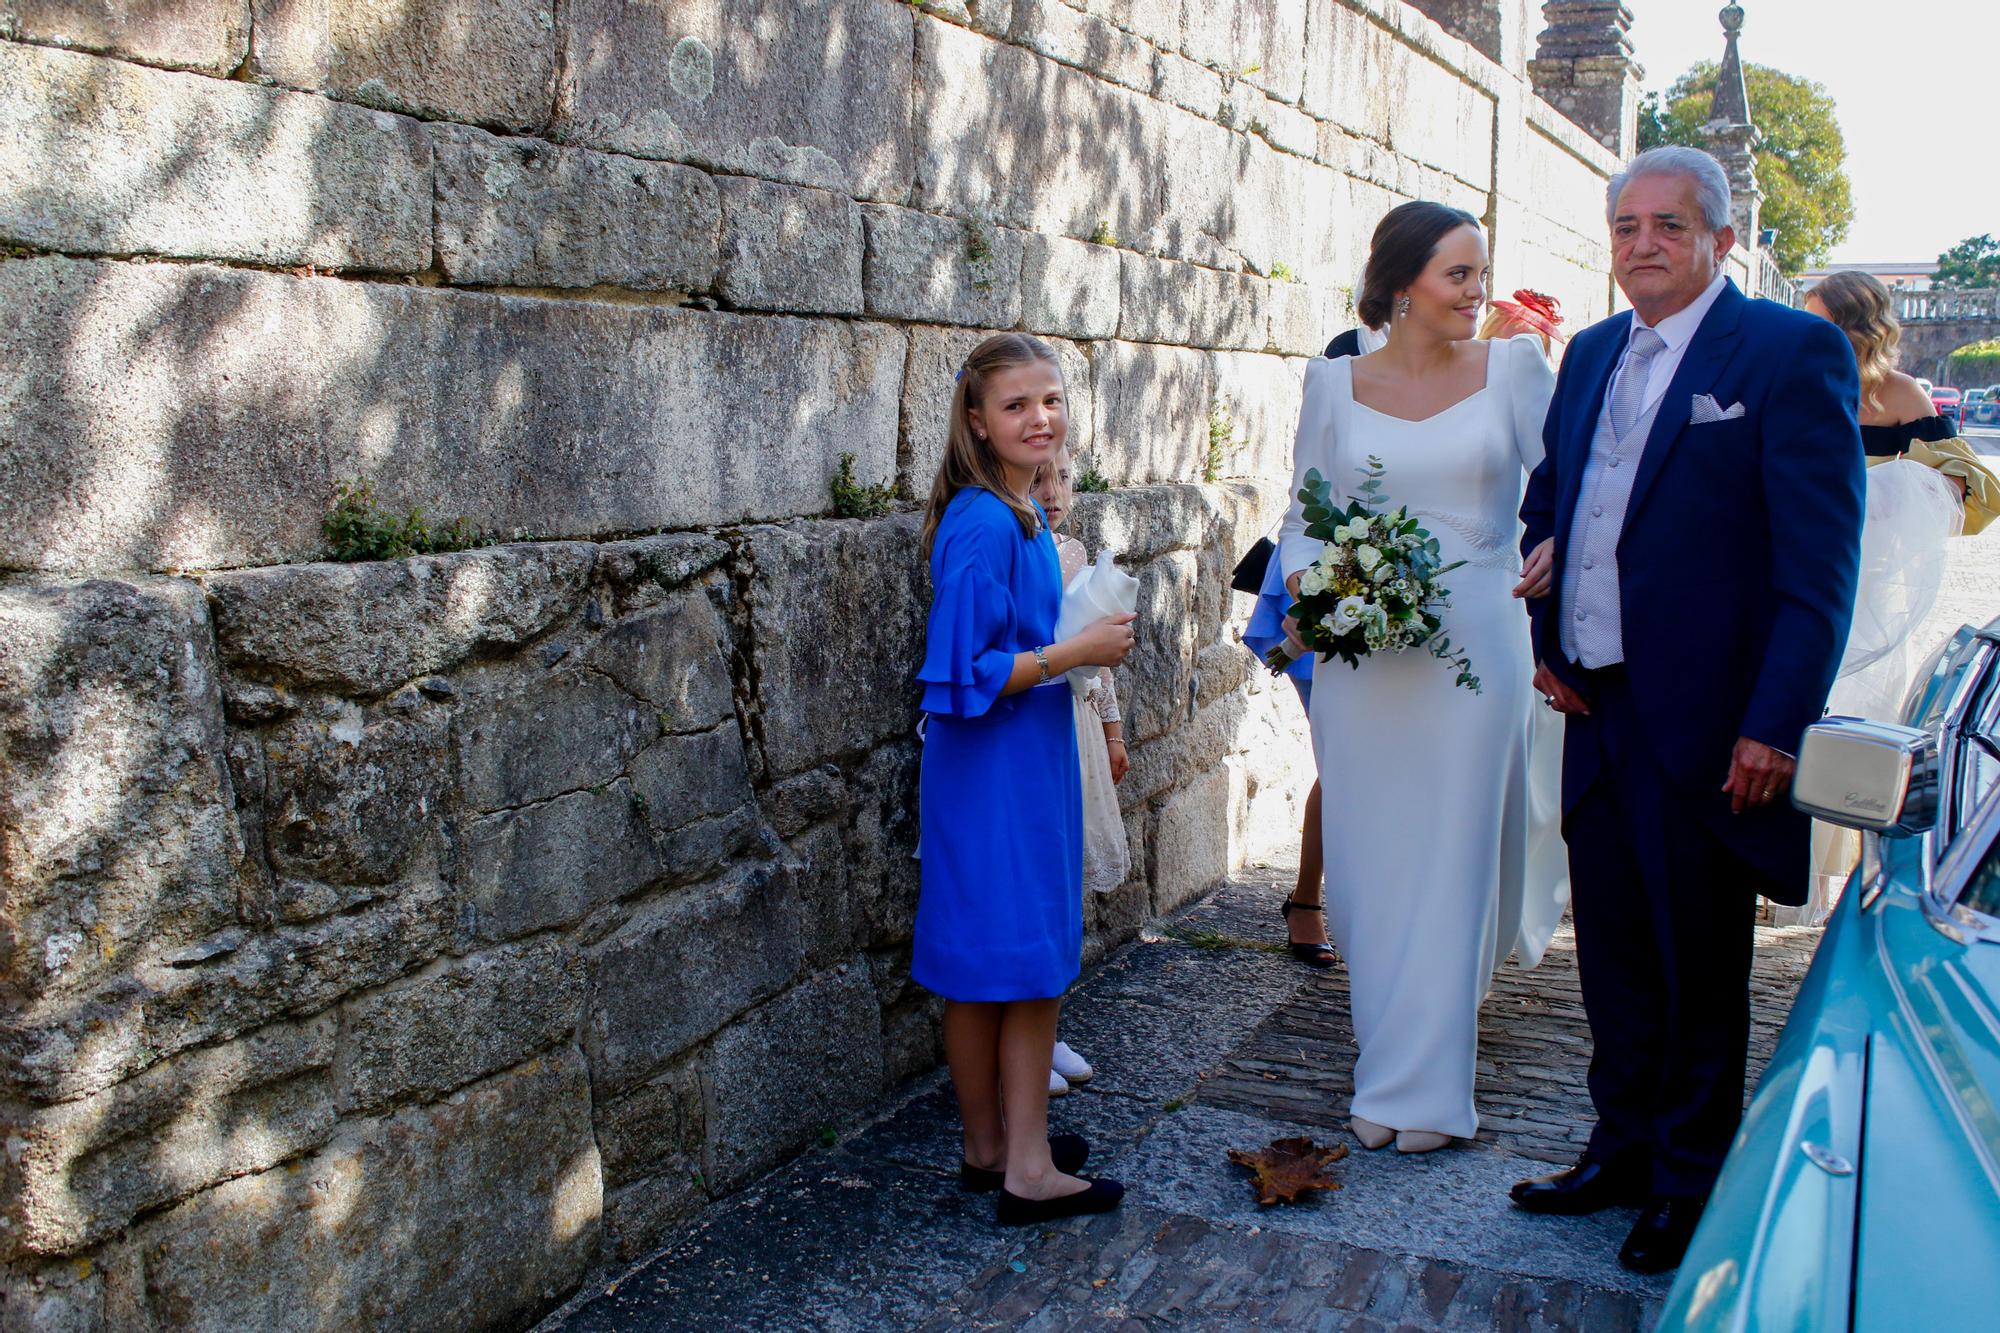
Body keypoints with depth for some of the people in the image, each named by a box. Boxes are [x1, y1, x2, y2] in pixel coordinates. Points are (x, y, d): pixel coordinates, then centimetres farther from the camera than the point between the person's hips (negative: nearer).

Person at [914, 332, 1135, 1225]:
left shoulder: (1023, 516, 9)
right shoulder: (981, 526, -20)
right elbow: (964, 676, -23)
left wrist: (1089, 639, 7)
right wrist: (1076, 652, -19)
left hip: (1033, 759, 9)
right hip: (988, 772, -9)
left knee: (1037, 967, 15)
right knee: (993, 969, 3)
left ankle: (1000, 1150, 27)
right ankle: (1018, 1165, 16)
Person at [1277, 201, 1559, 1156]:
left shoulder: (1513, 369, 4)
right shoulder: (1335, 384, 6)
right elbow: (1303, 513, 9)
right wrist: (1304, 574, -12)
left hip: (1472, 644, -1)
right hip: (1360, 656, 1)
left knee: (1450, 860, 2)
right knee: (1368, 859, 7)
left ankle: (1422, 1087, 15)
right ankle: (1397, 1052, 31)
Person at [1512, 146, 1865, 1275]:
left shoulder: (1793, 350, -8)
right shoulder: (1591, 355, 11)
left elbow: (1822, 561, -13)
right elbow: (1546, 503, 22)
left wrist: (1776, 724, -17)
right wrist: (1548, 641, 10)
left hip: (1706, 728, -6)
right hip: (1599, 714, 6)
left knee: (1700, 971, 9)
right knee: (1613, 956, 16)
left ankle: (1689, 1186, 26)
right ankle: (1624, 1150, 33)